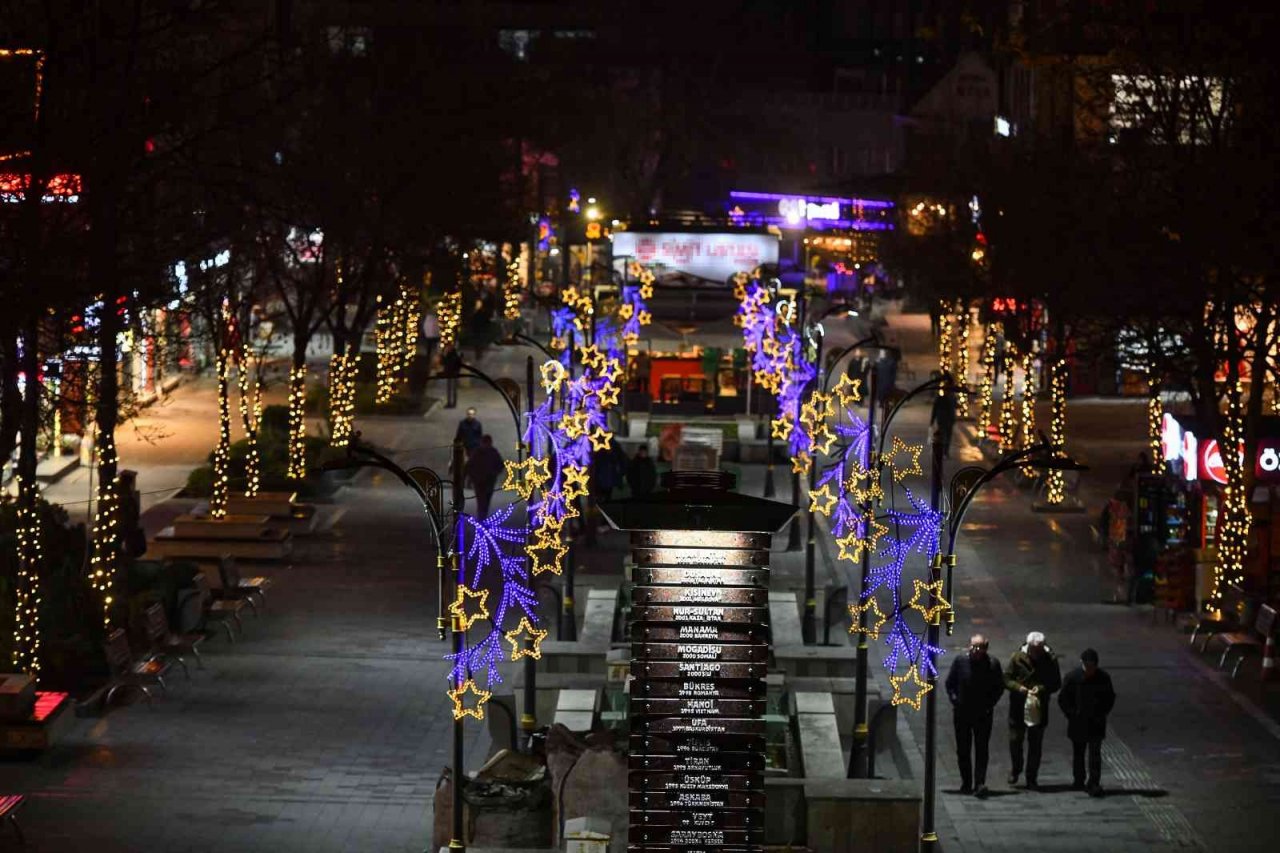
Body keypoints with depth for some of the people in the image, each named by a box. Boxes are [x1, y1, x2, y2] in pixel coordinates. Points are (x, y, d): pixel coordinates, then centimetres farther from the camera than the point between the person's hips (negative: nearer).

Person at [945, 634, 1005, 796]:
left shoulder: (992, 664, -4)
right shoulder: (960, 661, -2)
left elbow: (1000, 687, 7)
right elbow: (950, 683, 8)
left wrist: (990, 703, -3)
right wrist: (954, 700, -3)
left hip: (983, 714, -2)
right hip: (962, 713, 2)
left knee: (982, 749, -8)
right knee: (963, 750, 8)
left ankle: (980, 783, -11)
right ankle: (966, 783, 19)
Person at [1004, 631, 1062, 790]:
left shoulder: (1050, 660, -4)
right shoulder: (1018, 657, -5)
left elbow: (1056, 684, 1)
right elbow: (1007, 679, -2)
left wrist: (1041, 689, -17)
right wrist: (1022, 689, -19)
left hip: (1039, 708, 0)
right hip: (1018, 707, 0)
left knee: (1035, 744, 5)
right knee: (1015, 740, 5)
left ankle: (1032, 779, 14)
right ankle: (1015, 771, 29)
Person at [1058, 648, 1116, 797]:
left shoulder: (1103, 678, -4)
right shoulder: (1072, 677, -7)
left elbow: (1110, 698, 9)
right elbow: (1063, 699, 1)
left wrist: (1101, 714, -1)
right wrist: (1072, 715, -5)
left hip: (1096, 723, -1)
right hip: (1077, 723, 1)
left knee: (1095, 754, -9)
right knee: (1078, 752, 13)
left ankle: (1094, 784, -11)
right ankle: (1079, 780, 28)